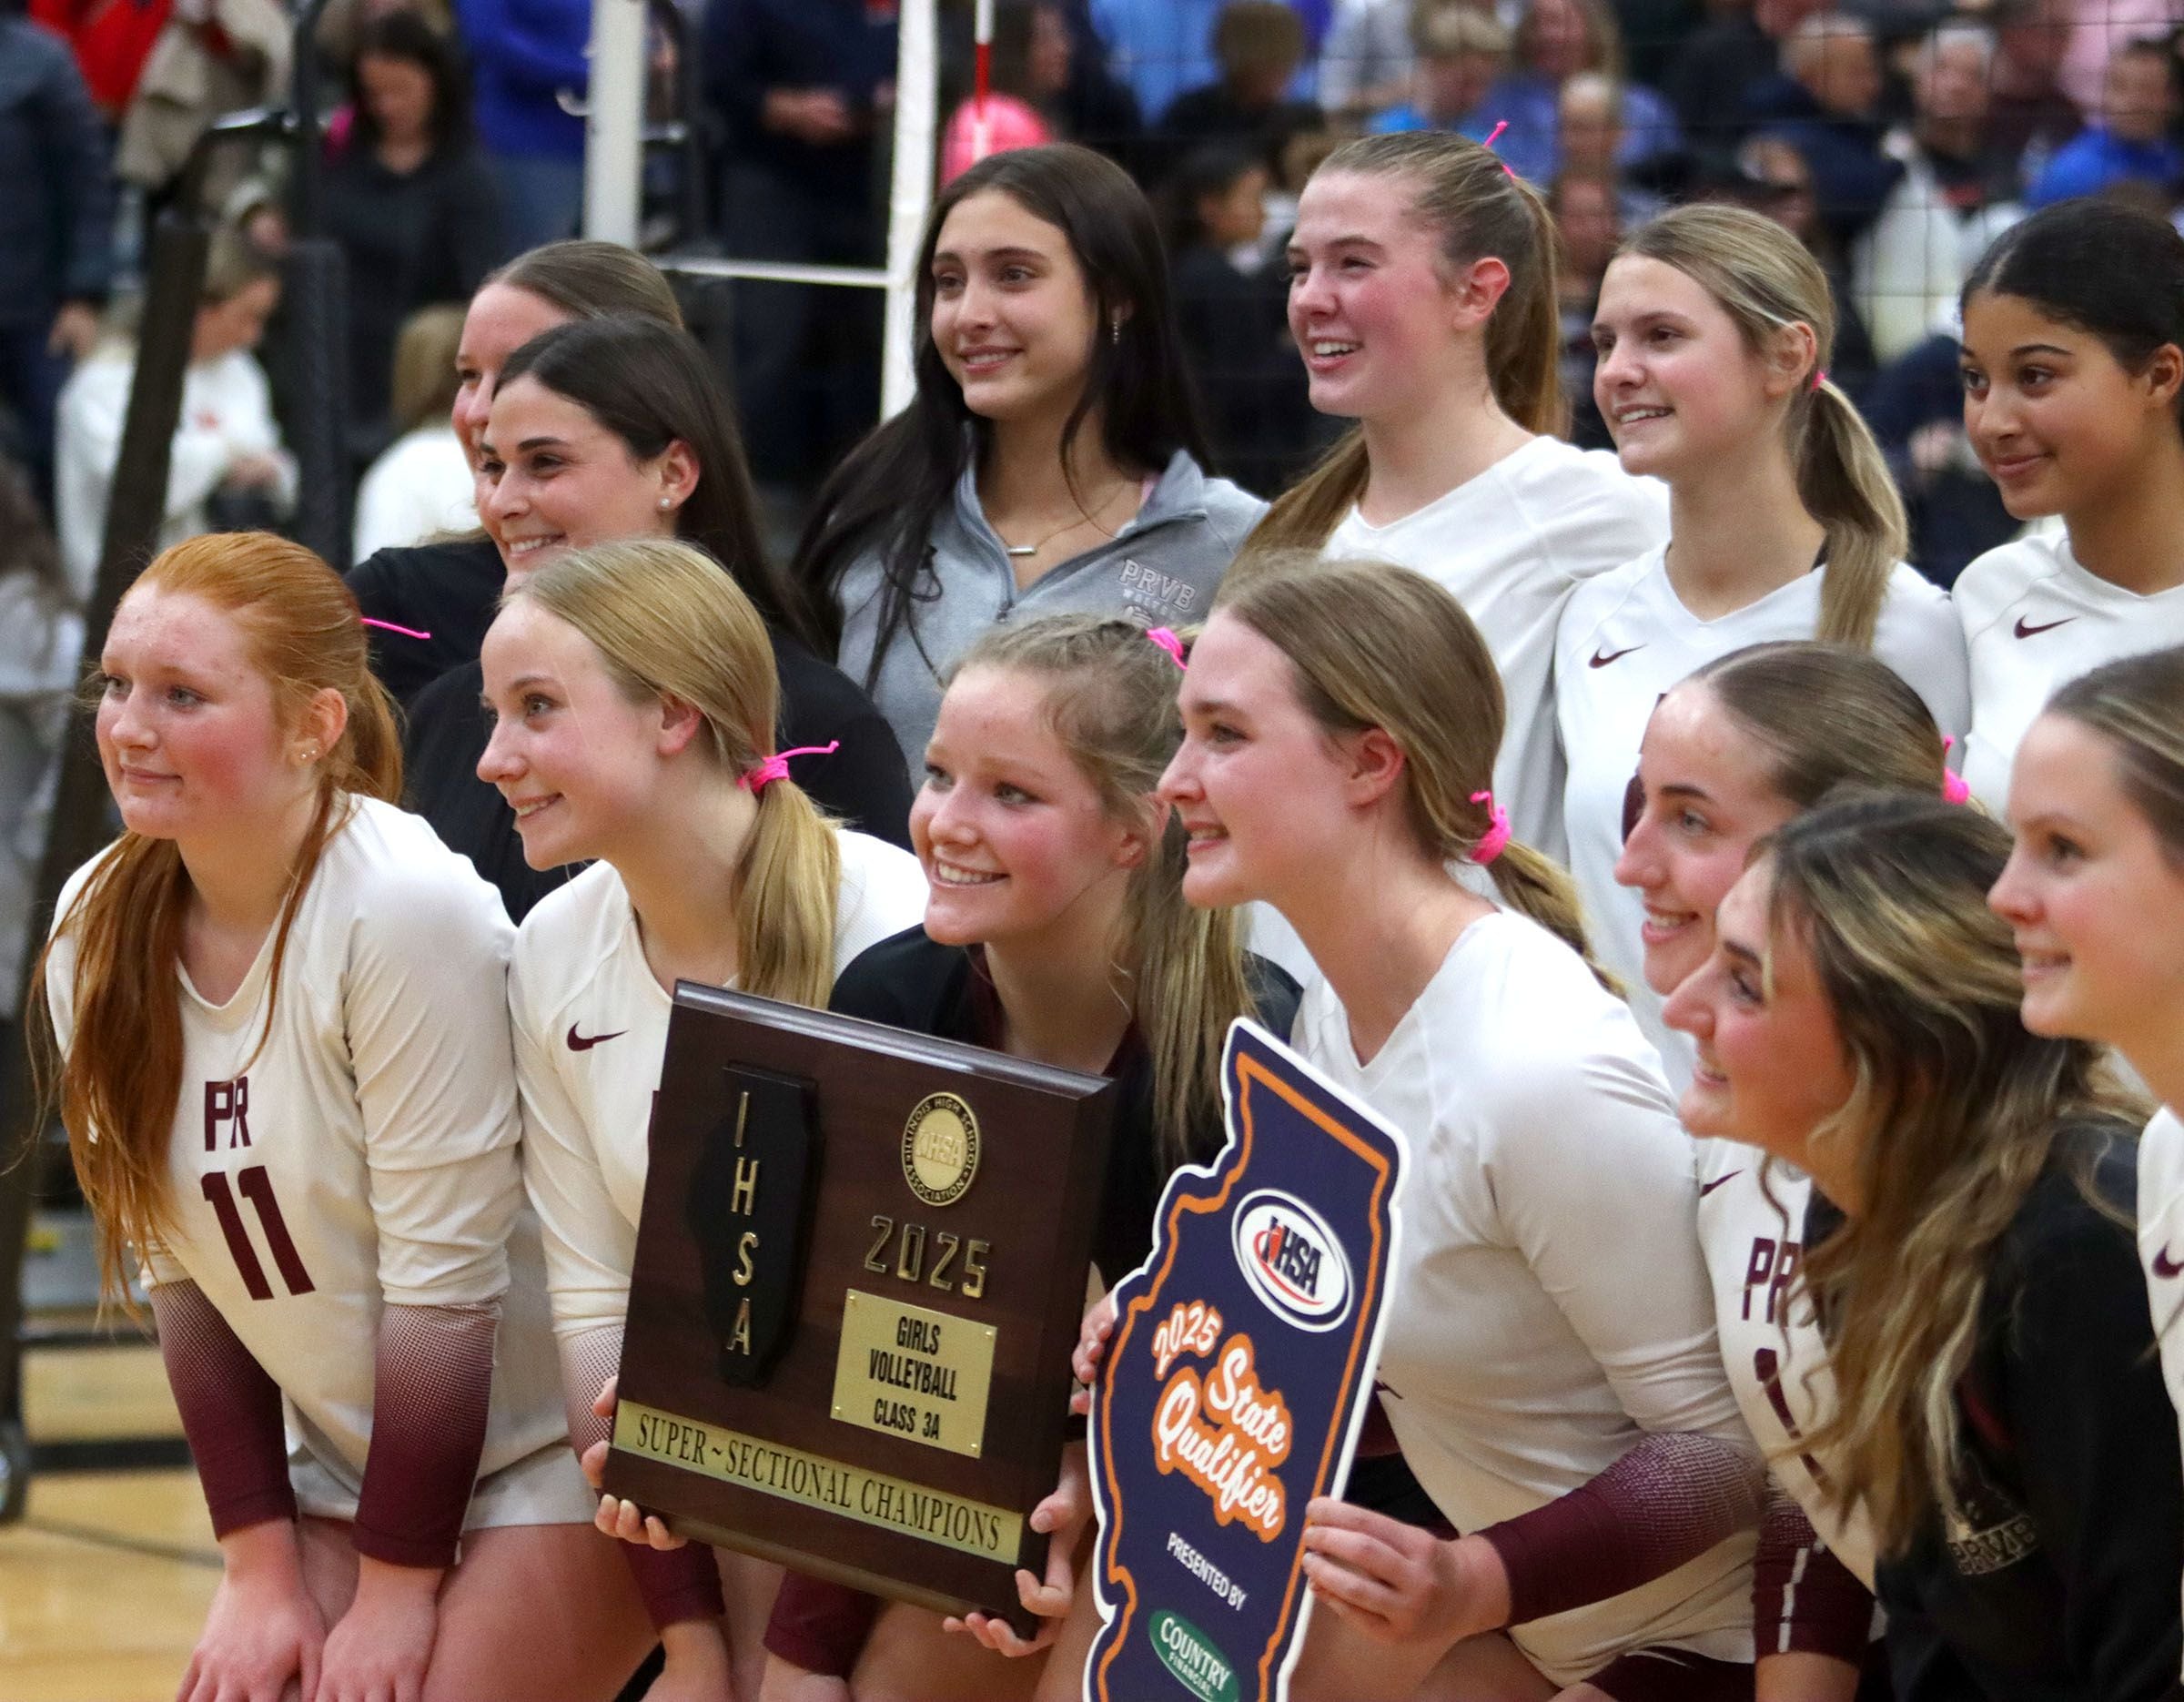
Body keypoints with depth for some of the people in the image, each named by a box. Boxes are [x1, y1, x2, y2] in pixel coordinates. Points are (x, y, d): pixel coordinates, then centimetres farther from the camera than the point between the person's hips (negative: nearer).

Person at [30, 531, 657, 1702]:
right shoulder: (98, 931, -3)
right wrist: (260, 1567, 0)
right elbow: (186, 1276, 3)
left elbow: (444, 1283, -20)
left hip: (547, 1451, -6)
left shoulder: (404, 912, -24)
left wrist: (396, 1591, -15)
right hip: (344, 1462, 6)